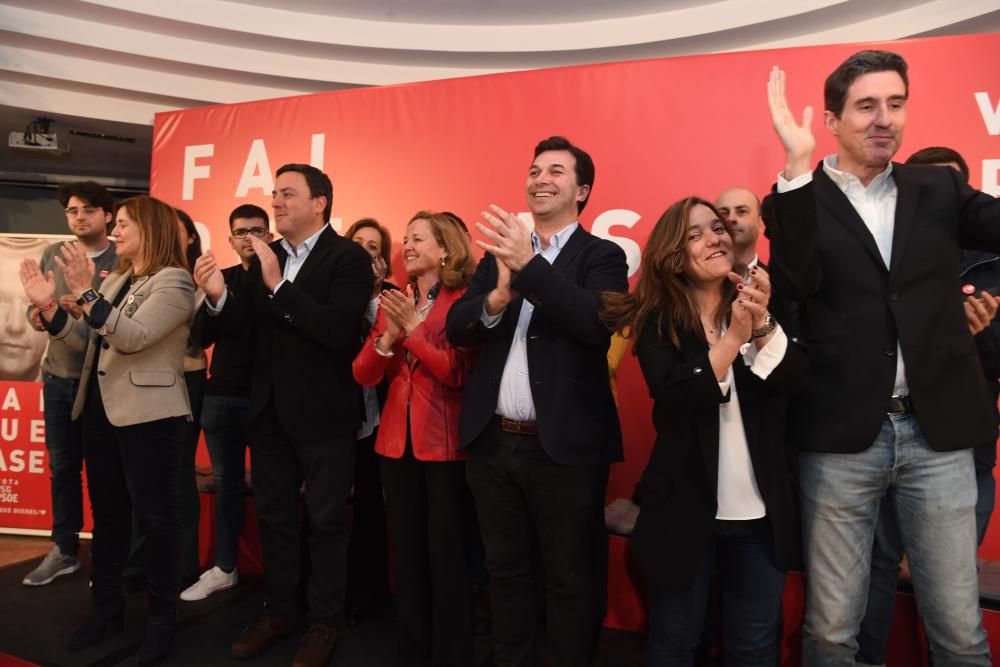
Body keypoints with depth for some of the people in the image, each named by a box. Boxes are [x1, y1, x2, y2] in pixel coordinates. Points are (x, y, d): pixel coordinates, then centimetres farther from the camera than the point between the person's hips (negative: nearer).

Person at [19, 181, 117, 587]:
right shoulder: (52, 256, 8)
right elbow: (35, 307, 9)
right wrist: (37, 316, -13)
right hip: (58, 377, 5)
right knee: (62, 466, 13)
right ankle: (64, 550, 28)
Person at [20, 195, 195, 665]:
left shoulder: (173, 281, -10)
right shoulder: (115, 280, 17)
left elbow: (133, 337, -22)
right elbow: (89, 339, 13)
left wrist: (84, 292, -27)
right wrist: (46, 306, 2)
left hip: (147, 415, -8)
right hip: (100, 409, 8)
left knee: (154, 515, -1)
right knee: (106, 512, 16)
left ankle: (161, 619, 12)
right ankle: (106, 607, 30)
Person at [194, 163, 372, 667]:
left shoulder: (349, 257, -12)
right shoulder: (265, 257, 8)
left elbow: (338, 330, -24)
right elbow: (244, 324, 2)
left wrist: (279, 285, -26)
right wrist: (219, 297, -17)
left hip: (322, 411, -6)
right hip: (270, 409, 7)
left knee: (325, 518, 8)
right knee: (273, 513, 17)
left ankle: (324, 621, 25)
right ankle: (278, 610, 36)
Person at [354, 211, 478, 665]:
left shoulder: (463, 301, -7)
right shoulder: (393, 302, 10)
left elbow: (457, 373, -16)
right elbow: (363, 375, 4)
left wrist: (413, 329, -19)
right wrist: (387, 337, -12)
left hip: (444, 441, -5)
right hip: (396, 439, 6)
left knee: (446, 550, 3)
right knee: (406, 549, 15)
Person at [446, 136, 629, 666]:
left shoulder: (601, 256, -2)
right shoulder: (499, 252, 12)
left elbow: (599, 324, -20)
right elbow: (456, 330, 3)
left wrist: (531, 265, -25)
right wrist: (496, 298, -17)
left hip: (564, 447, -4)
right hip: (493, 442, 5)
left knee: (569, 579, 11)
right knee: (505, 571, 19)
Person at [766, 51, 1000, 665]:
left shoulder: (940, 190, 10)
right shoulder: (802, 202, 0)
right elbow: (794, 286, -17)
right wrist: (798, 167, -20)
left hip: (937, 432, 3)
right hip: (842, 437, -2)